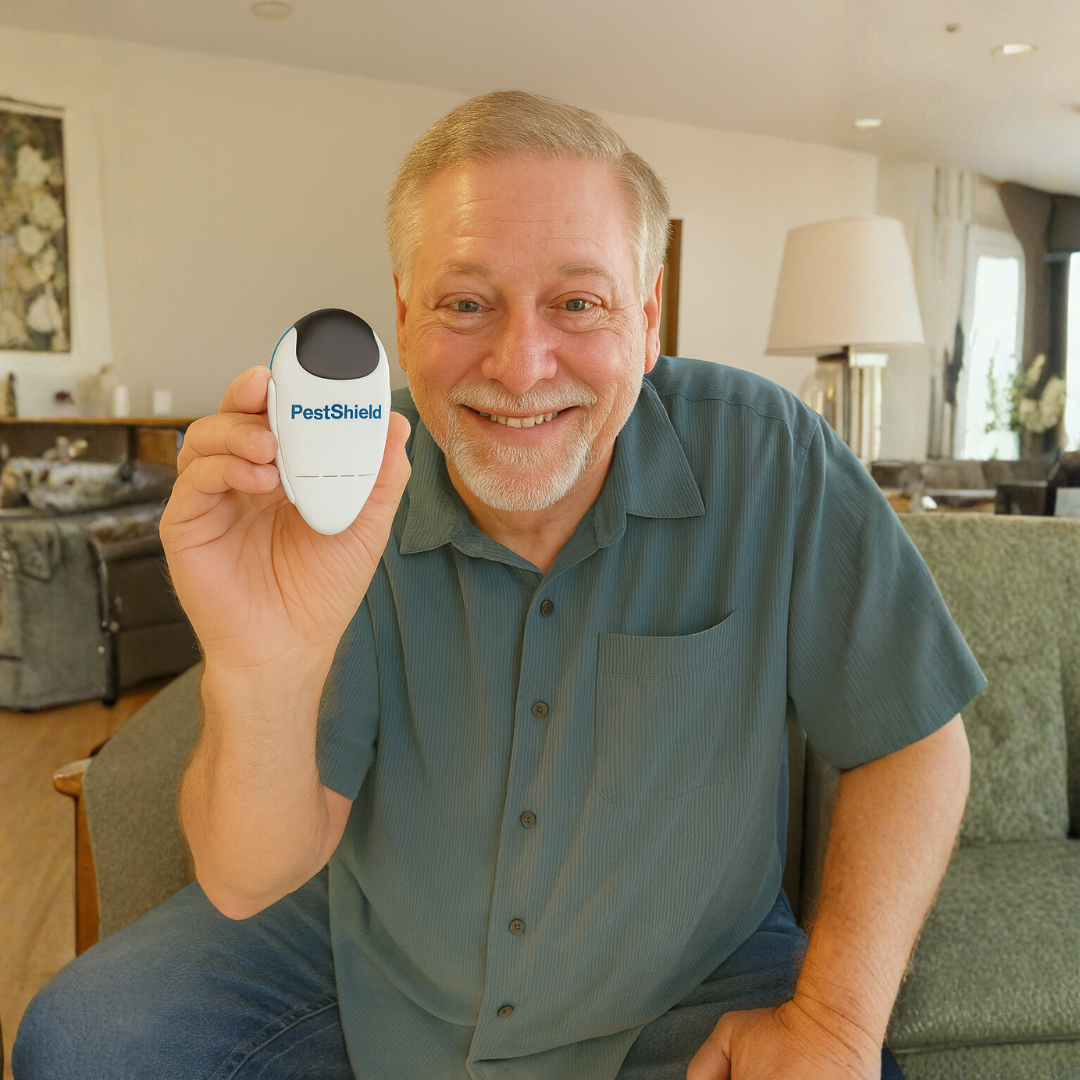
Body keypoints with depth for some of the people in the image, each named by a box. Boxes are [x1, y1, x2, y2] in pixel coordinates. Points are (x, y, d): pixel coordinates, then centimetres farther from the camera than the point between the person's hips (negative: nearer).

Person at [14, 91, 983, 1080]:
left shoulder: (768, 460, -19)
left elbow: (914, 739, -10)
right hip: (370, 959, 1)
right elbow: (248, 882, -19)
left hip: (682, 990, 0)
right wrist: (265, 672, -40)